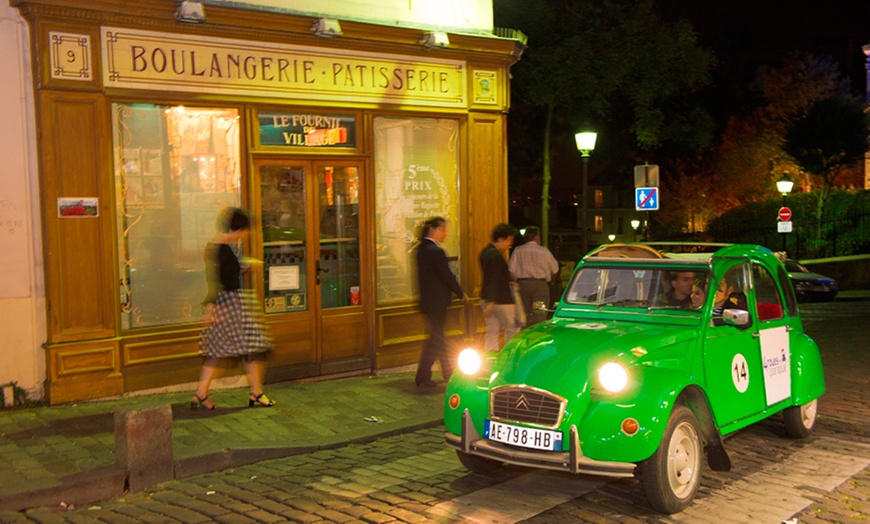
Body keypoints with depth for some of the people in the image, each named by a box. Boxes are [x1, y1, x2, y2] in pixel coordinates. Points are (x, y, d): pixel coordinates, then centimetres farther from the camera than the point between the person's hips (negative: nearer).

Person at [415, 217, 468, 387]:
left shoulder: (421, 249, 9)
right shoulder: (436, 251, -19)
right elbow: (447, 276, -17)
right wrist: (462, 294, -5)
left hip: (427, 300, 9)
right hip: (437, 301, -9)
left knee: (437, 336, 16)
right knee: (436, 338, -1)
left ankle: (449, 372, 29)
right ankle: (422, 376, 2)